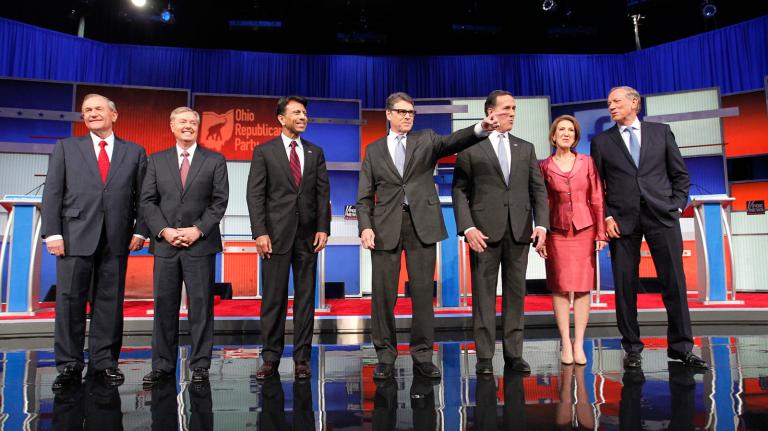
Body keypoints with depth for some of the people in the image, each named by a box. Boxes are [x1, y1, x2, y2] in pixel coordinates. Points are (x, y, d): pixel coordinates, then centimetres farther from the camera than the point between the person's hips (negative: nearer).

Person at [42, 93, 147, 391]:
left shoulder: (134, 152, 10)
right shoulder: (66, 148, 11)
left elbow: (143, 196, 8)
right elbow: (52, 192, 4)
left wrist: (140, 230, -2)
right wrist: (52, 233, -5)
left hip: (117, 238, 0)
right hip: (75, 235, 0)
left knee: (110, 301, 5)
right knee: (70, 299, 2)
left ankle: (104, 361, 16)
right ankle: (69, 365, 13)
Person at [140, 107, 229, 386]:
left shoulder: (215, 161, 6)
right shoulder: (157, 160, 12)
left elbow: (219, 201, -1)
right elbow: (148, 201, 7)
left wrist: (198, 229, -12)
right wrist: (163, 230, -8)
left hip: (201, 245, -2)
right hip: (165, 244, 2)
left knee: (201, 305, 1)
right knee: (164, 305, 6)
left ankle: (200, 365, 11)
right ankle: (163, 365, 17)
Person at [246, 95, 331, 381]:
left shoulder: (315, 152, 11)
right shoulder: (264, 151, 3)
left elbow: (323, 193, 8)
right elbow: (255, 194, -2)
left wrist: (323, 228, -3)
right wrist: (260, 232, -11)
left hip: (308, 234, 3)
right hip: (276, 233, -2)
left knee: (305, 297, 6)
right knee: (273, 298, 2)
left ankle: (302, 358, 15)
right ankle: (271, 358, 14)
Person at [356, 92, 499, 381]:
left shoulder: (427, 140, 11)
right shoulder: (373, 150, 12)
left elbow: (453, 141, -10)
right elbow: (365, 196, 8)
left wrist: (481, 129, -28)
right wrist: (365, 226, -7)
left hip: (422, 224, 0)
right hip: (386, 226, 0)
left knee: (423, 292, 2)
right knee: (383, 294, 2)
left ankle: (422, 356, 13)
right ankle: (385, 357, 15)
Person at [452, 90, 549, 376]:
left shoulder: (526, 148, 16)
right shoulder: (470, 147, 5)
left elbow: (538, 189, 10)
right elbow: (460, 191, -1)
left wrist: (541, 224, -4)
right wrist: (467, 227, -13)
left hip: (519, 230, 4)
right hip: (485, 230, -3)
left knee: (515, 293, 7)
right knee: (483, 293, 1)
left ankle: (513, 354, 16)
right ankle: (484, 356, 9)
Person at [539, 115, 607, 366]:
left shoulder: (587, 162, 6)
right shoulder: (545, 166, 3)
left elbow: (597, 199, 4)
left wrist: (601, 232, -1)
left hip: (584, 229, 1)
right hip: (557, 231, -1)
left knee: (582, 287, 2)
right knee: (560, 287, 1)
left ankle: (579, 344, 10)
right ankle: (565, 343, 9)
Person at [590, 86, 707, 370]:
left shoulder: (661, 132, 11)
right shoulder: (601, 141, 9)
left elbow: (680, 174, 12)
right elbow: (596, 186, 6)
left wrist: (676, 206, 1)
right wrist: (606, 217, -4)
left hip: (661, 217, 1)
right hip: (622, 220, 0)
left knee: (674, 282, 0)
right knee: (625, 286, 1)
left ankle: (680, 346, 12)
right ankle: (632, 347, 13)